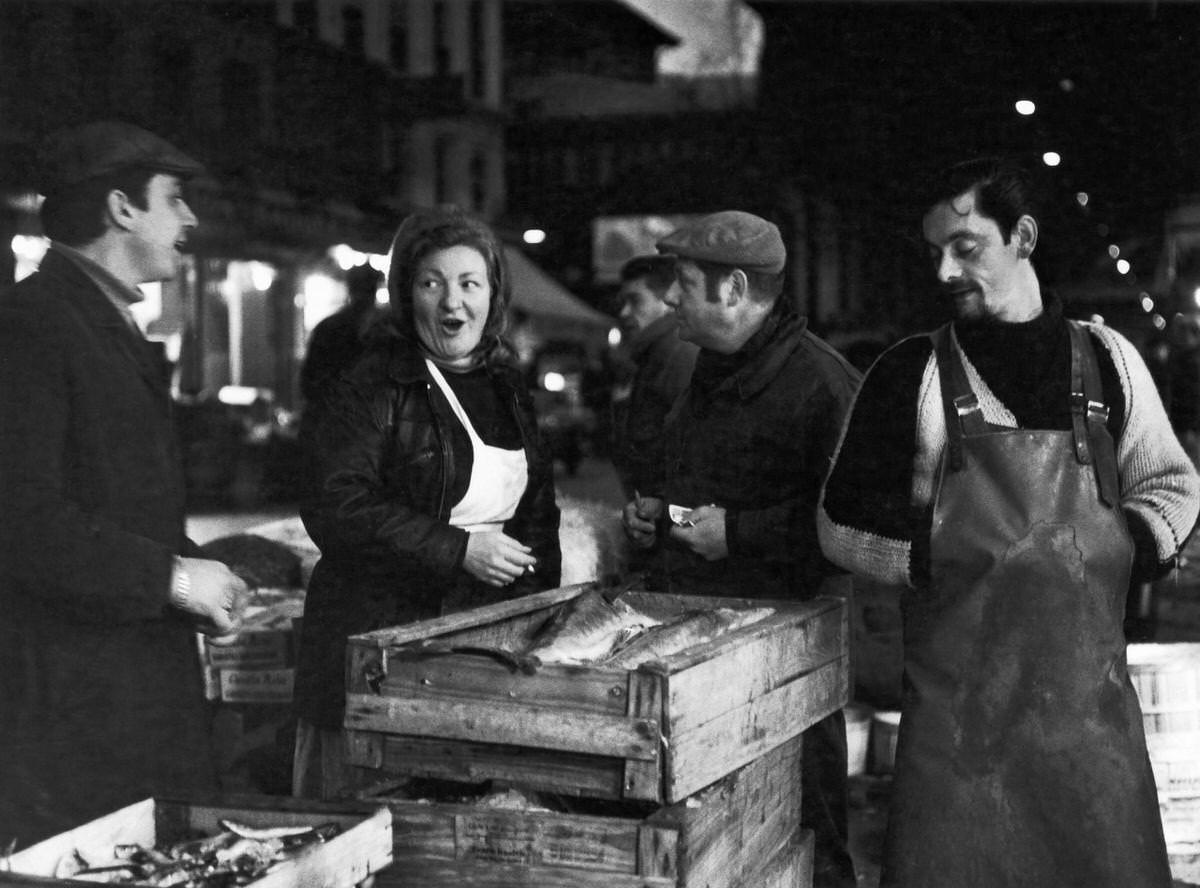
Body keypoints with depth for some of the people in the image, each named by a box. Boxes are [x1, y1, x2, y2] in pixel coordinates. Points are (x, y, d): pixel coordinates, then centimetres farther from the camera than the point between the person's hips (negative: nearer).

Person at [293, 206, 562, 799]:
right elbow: (336, 510, -17)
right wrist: (459, 550, -18)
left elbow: (537, 510, 23)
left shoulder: (507, 387, 14)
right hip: (381, 635, -6)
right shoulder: (371, 389, -8)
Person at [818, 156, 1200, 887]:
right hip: (956, 709, -2)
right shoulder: (911, 374, -1)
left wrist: (1129, 546, -3)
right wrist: (942, 558, -9)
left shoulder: (1107, 360, 5)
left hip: (1092, 702, 2)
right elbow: (843, 524, 2)